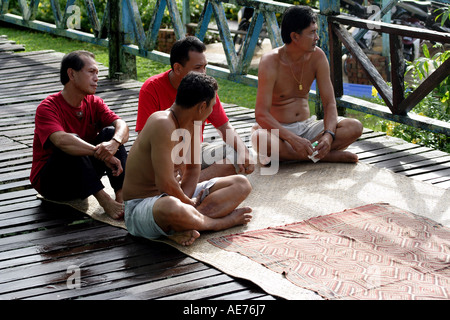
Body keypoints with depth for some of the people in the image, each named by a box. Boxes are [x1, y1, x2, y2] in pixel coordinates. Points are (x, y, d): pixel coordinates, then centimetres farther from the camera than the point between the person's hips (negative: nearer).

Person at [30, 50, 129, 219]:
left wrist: (114, 143, -38)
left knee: (110, 132, -15)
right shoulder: (47, 108, -18)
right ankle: (104, 200, -37)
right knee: (71, 147, -34)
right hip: (49, 180, -5)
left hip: (83, 177, 5)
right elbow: (61, 140, -37)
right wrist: (102, 153, -44)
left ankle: (122, 195, -29)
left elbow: (121, 125, -15)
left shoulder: (93, 103, 1)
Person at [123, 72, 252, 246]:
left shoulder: (193, 123, 4)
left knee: (241, 184, 2)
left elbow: (193, 171, 7)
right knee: (170, 207, -47)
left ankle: (184, 227, -20)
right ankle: (219, 222, -16)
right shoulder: (163, 125, -25)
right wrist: (189, 203, -11)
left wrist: (185, 203, -12)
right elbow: (165, 184, -29)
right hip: (141, 205, -10)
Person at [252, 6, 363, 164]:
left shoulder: (317, 56, -4)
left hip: (307, 127, 4)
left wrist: (329, 135, -25)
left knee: (355, 127, -17)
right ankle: (326, 155, -26)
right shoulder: (271, 62, -17)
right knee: (260, 139, -40)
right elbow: (261, 114, -24)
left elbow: (329, 103, -4)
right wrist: (293, 139, -37)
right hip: (279, 130, -4)